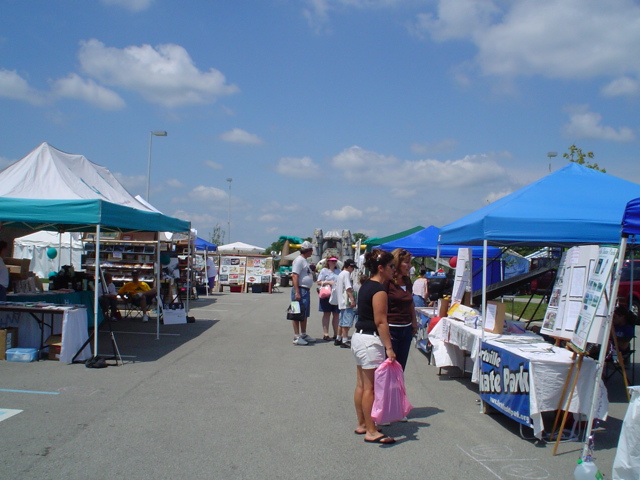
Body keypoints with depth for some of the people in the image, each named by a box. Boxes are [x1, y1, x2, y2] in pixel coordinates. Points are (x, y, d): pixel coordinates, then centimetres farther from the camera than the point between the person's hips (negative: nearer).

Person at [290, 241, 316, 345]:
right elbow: (295, 276, -20)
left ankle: (303, 334, 25)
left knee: (305, 314, 16)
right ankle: (296, 337, -5)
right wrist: (297, 292, -25)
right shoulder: (299, 260, -12)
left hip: (307, 291, 10)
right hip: (300, 290, -10)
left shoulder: (305, 260, 18)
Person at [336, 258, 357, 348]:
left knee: (343, 321, 17)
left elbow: (337, 288, 23)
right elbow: (348, 288, -19)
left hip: (342, 302, 10)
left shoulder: (340, 274, 19)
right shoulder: (346, 273, -9)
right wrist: (352, 299, -22)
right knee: (347, 321, -9)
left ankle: (339, 338, 25)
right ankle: (345, 341, -9)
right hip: (347, 301, -10)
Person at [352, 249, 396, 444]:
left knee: (361, 385, 15)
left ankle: (361, 424, 25)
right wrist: (389, 348, -21)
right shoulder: (379, 290, -17)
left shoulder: (365, 285, 10)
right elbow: (380, 322, -21)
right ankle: (371, 432, 3)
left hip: (358, 337, 10)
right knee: (371, 388, -4)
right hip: (370, 341, -10)